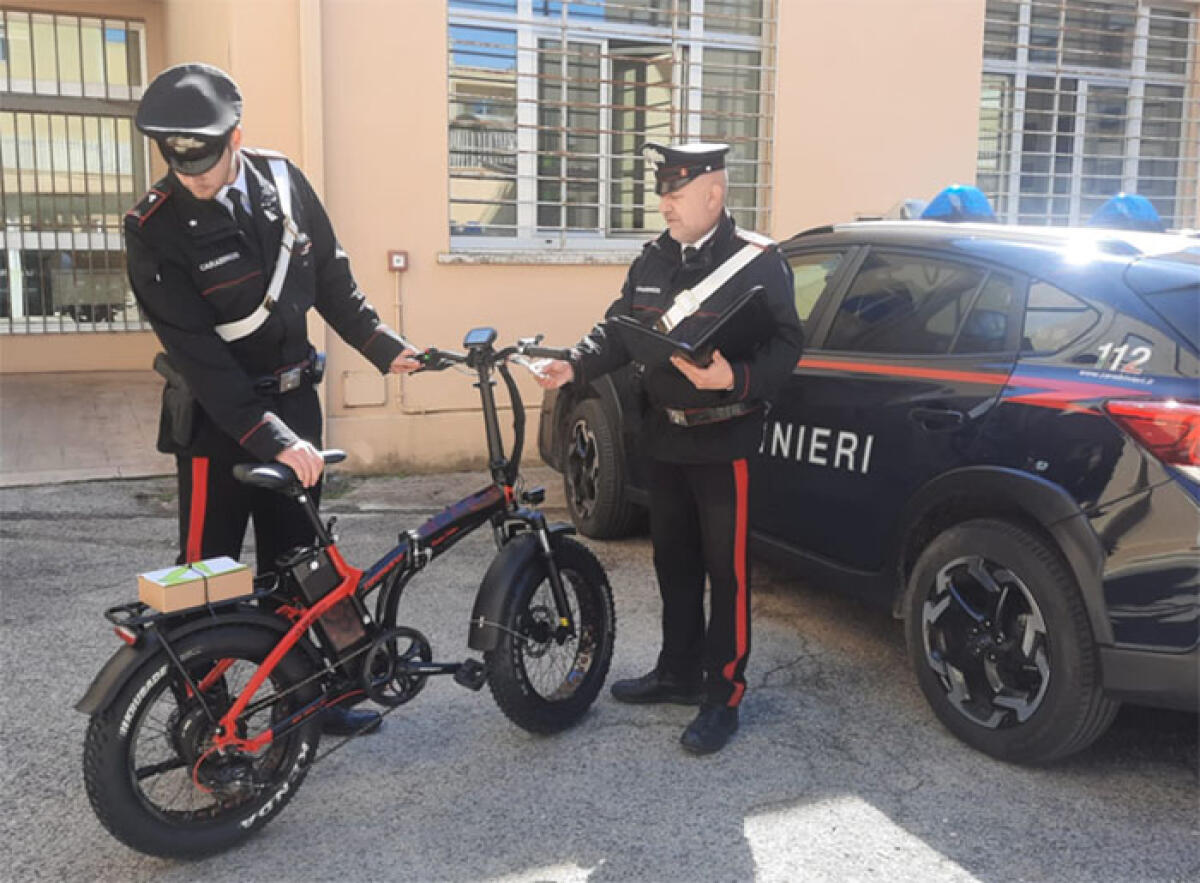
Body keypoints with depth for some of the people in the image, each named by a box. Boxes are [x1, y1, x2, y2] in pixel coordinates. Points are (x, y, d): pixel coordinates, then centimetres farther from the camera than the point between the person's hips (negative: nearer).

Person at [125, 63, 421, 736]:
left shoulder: (283, 181, -3)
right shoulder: (156, 228, -18)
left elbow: (332, 278, 10)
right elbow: (195, 351, -23)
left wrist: (385, 347, 5)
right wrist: (271, 439, -29)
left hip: (295, 401, 5)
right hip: (218, 418, -5)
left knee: (296, 561, 14)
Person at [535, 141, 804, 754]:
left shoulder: (758, 262, -10)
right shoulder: (654, 260, 9)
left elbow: (786, 344, -13)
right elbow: (618, 329, 9)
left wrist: (734, 377, -29)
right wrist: (575, 366, -7)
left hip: (724, 440, -7)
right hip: (665, 436, 7)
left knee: (726, 568, 1)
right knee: (673, 560, 17)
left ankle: (723, 695, 13)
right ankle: (679, 673, 32)